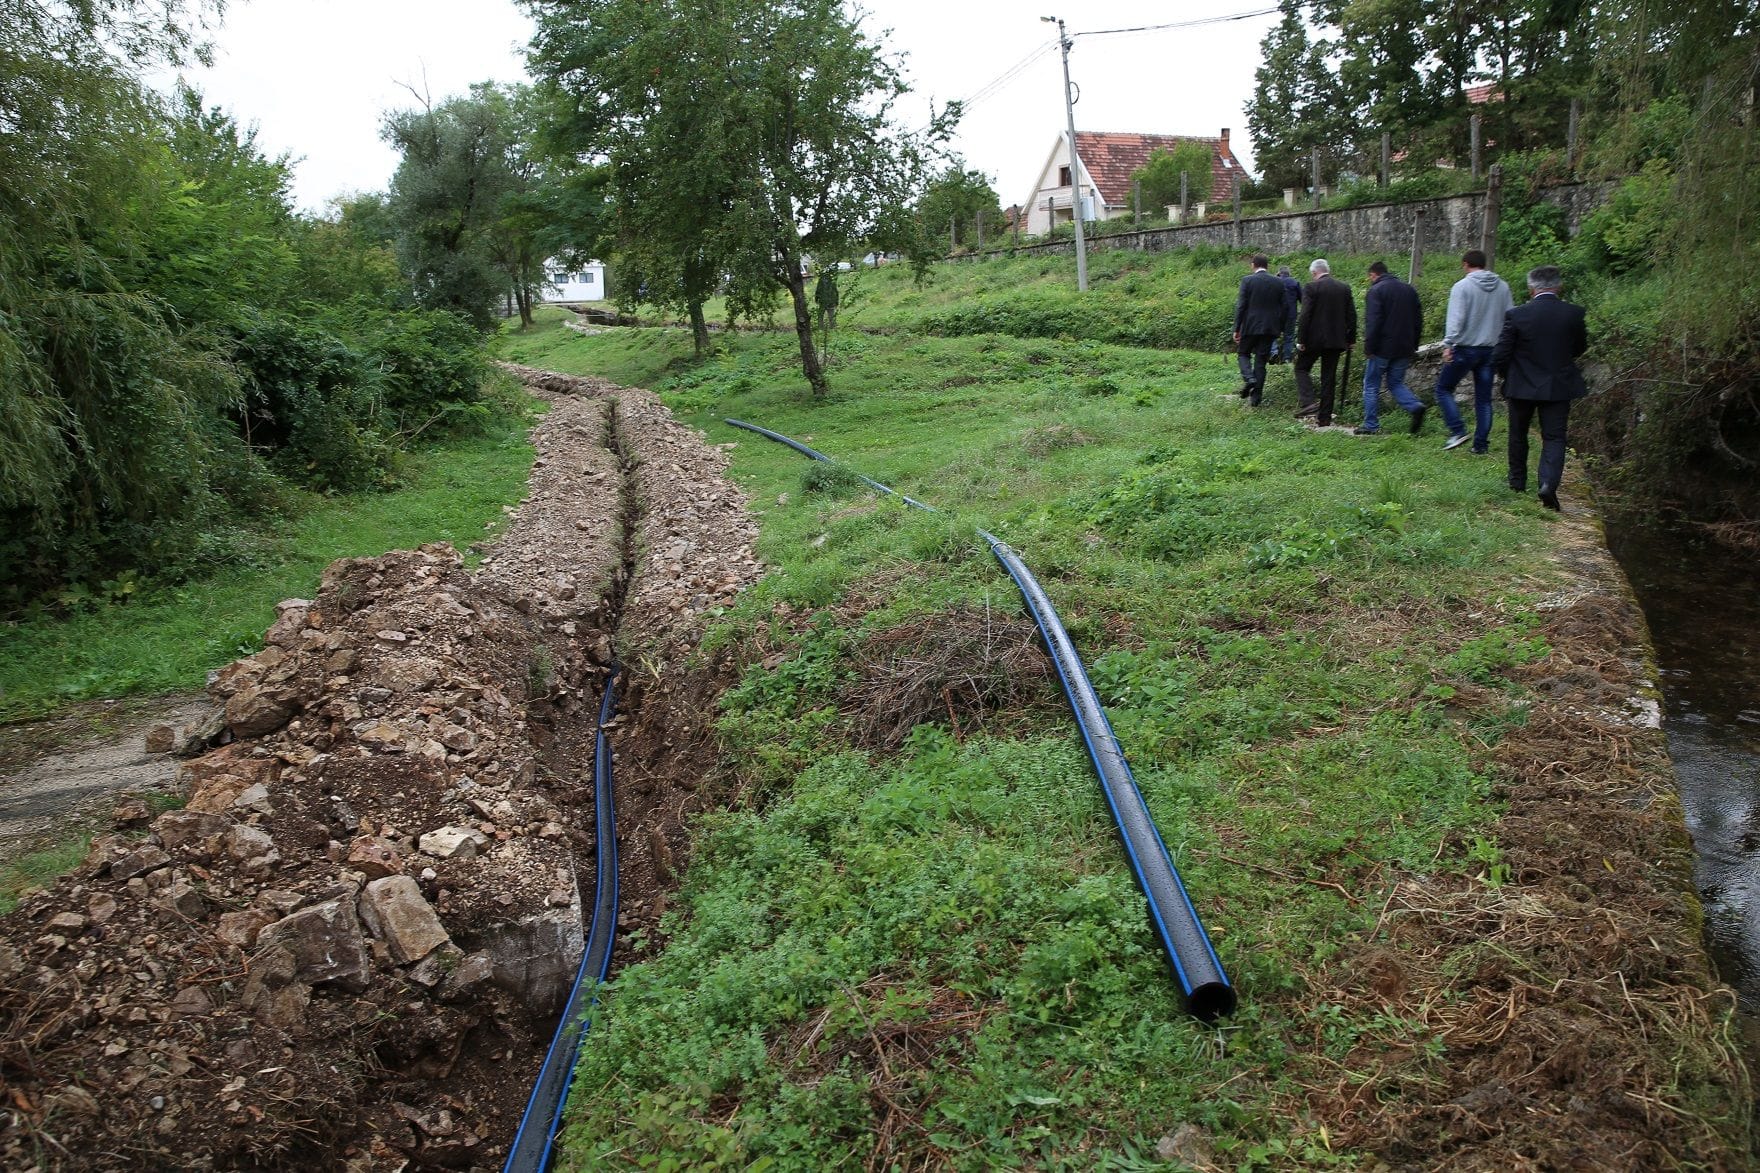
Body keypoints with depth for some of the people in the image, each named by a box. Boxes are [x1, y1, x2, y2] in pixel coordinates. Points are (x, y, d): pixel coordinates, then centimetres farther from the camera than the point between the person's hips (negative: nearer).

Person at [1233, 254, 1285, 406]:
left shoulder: (1247, 280, -7)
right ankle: (1255, 397, 7)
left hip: (1250, 326, -3)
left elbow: (1241, 306, -9)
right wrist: (1280, 328, 16)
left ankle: (1249, 378, -12)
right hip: (1269, 328, 3)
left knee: (1242, 353, 16)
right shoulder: (1278, 283, 5)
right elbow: (1281, 308, 7)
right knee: (1261, 361, 7)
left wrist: (1236, 329, -4)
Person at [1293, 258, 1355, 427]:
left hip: (1314, 338, -5)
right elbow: (1352, 316, 9)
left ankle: (1309, 402, -10)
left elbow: (1305, 315, -14)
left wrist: (1300, 340, -10)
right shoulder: (1345, 288, 8)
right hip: (1336, 340, 5)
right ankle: (1324, 417, 10)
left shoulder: (1311, 287, -8)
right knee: (1328, 377, 9)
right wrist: (1351, 339, 15)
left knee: (1301, 368, 11)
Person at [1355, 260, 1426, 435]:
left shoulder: (1376, 291, -9)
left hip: (1382, 348, -6)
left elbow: (1372, 322, -18)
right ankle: (1415, 406, -9)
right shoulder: (1409, 290, 13)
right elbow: (1418, 320, 15)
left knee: (1371, 385, 6)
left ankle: (1371, 425, 7)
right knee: (1396, 383, 17)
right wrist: (1413, 345, 19)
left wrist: (1369, 347, -14)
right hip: (1404, 349, 6)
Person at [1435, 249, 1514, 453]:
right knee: (1484, 398, 10)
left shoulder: (1462, 286, -9)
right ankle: (1481, 444, 11)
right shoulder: (1503, 287, 7)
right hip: (1491, 350, 5)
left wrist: (1448, 344, -19)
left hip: (1465, 349, -5)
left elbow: (1456, 319, -18)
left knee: (1443, 388, 9)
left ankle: (1457, 431, -5)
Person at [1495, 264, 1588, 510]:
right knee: (1554, 437, 4)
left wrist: (1508, 377, 9)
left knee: (1518, 435, 17)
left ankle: (1518, 483, 28)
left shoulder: (1516, 315, -13)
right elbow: (1580, 348, 9)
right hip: (1559, 387, 1)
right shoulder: (1575, 314, -6)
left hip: (1522, 386, -1)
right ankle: (1549, 483, -16)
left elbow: (1499, 356, -10)